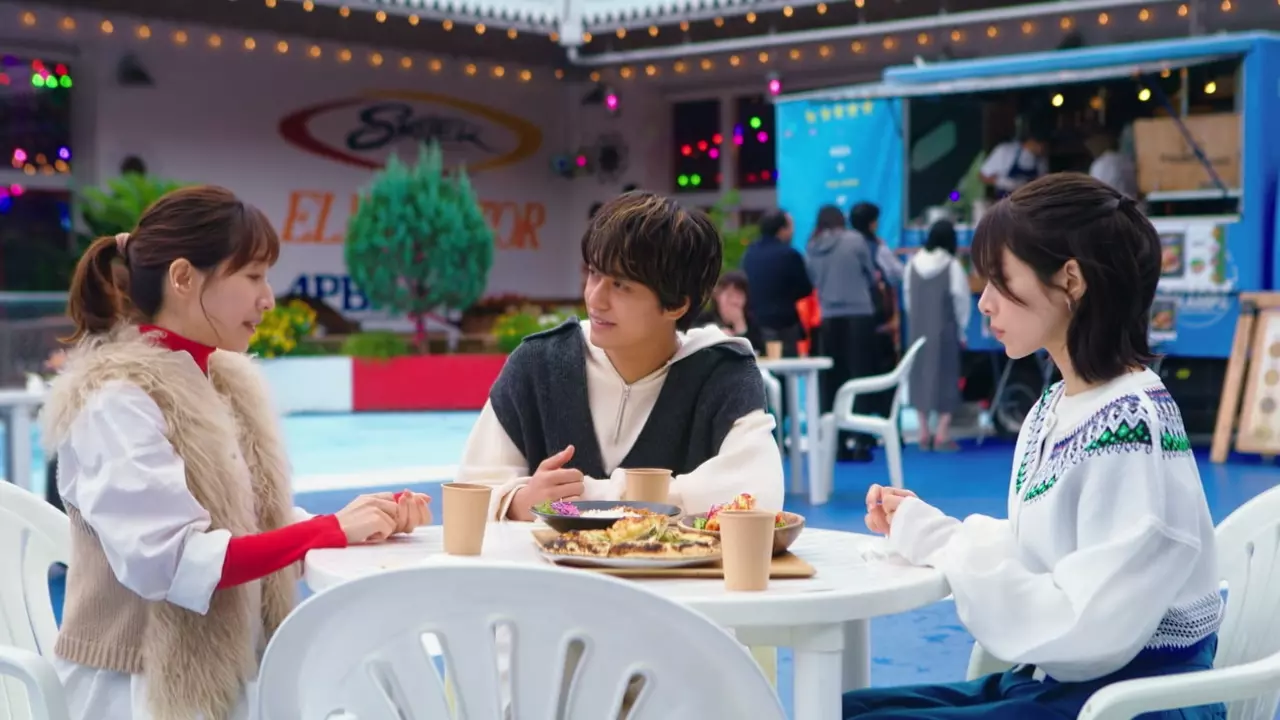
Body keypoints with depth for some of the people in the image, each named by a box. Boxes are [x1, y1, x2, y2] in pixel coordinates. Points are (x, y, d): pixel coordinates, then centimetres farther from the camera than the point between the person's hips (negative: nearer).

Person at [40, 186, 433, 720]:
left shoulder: (227, 381, 10)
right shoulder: (115, 400, -14)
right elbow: (169, 561, -23)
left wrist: (359, 520, -7)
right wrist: (333, 530, -19)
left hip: (232, 671, 7)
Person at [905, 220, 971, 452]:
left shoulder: (913, 263, 1)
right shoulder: (952, 266, -12)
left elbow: (907, 295, 6)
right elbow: (960, 300, -9)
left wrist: (916, 321, 15)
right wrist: (962, 330, 2)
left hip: (918, 329, 4)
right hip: (945, 330, -4)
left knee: (920, 376, 12)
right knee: (945, 376, 1)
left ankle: (924, 434, 12)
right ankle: (942, 435, -2)